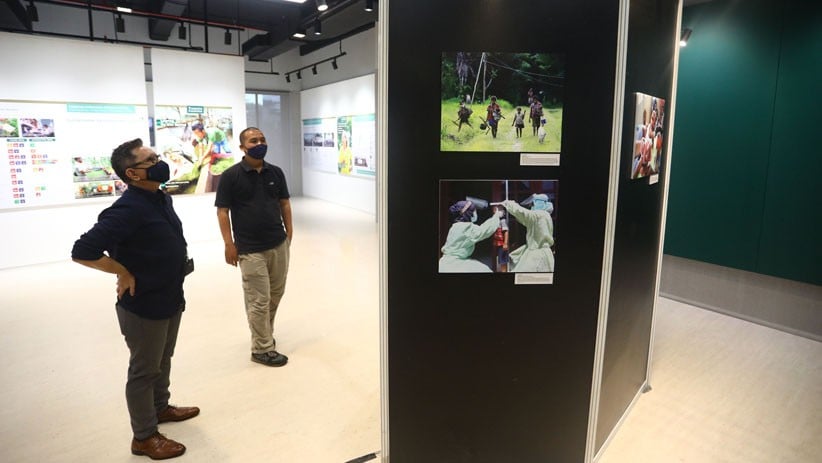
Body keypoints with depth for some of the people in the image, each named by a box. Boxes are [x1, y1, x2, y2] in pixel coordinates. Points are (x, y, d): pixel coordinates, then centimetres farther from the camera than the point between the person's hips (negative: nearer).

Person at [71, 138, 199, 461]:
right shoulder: (128, 210, -25)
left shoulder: (161, 197, 3)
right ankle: (144, 437, 24)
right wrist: (124, 273, -19)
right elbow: (82, 252, -27)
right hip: (144, 306, -8)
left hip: (171, 299, 8)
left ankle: (160, 407, 45)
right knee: (144, 370, 8)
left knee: (162, 360, 25)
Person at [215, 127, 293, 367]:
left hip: (279, 244, 5)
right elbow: (222, 211, -6)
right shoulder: (231, 175, -7)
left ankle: (264, 332, 38)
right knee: (259, 300, 0)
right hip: (250, 249, -5)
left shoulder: (276, 172, 6)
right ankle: (262, 349, 14)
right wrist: (229, 243, -10)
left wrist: (289, 230, 8)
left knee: (275, 294, 16)